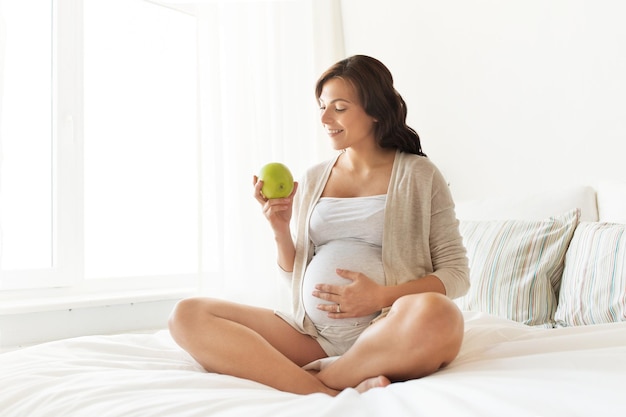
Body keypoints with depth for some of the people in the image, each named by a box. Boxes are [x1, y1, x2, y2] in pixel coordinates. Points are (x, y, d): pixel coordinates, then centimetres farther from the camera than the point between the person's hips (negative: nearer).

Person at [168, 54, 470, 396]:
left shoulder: (418, 175, 5)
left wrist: (381, 296, -13)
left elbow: (456, 273, 2)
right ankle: (335, 397, -26)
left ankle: (309, 381, -17)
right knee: (187, 316, -14)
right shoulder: (312, 180, 16)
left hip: (388, 336, -3)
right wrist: (280, 229, -2)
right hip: (312, 334, 4)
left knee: (435, 316, -38)